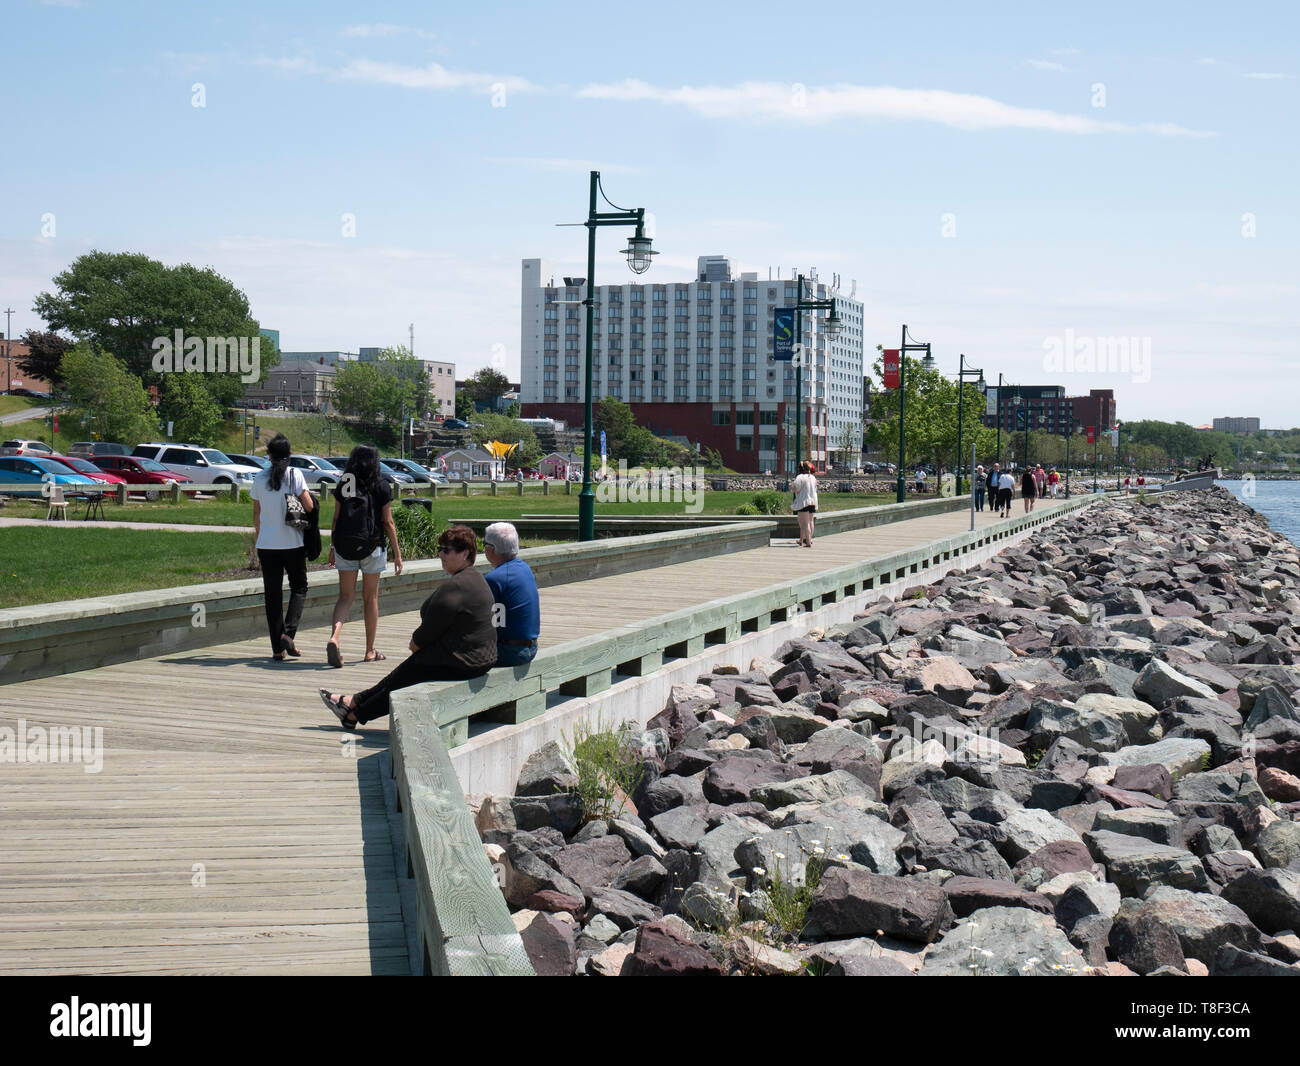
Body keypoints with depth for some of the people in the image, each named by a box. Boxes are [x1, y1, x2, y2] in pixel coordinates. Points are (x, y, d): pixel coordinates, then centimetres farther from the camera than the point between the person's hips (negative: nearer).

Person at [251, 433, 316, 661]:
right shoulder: (294, 475, -6)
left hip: (267, 544, 2)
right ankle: (288, 632, -8)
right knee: (299, 588, 13)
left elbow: (256, 514, 9)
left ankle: (277, 648, 5)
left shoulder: (260, 478, 3)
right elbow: (309, 506, -13)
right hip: (293, 543, -2)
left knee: (272, 594, 7)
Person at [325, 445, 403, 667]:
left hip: (344, 546, 2)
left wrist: (332, 547, 13)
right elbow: (388, 523, -4)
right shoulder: (381, 488, -4)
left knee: (345, 596, 5)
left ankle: (334, 637, -21)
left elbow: (336, 519, 4)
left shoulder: (342, 486, 2)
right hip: (372, 547, -2)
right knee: (370, 597, 10)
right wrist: (397, 553, 3)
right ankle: (370, 651, 17)